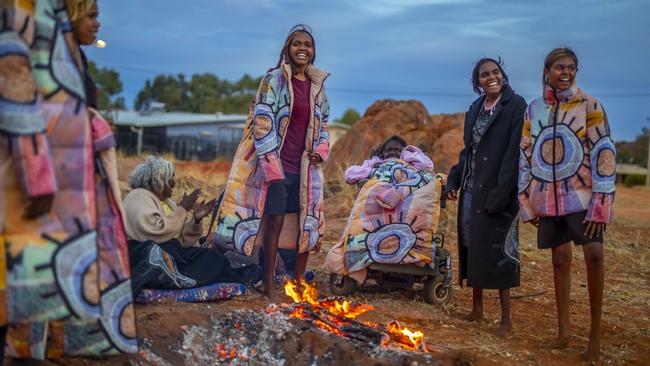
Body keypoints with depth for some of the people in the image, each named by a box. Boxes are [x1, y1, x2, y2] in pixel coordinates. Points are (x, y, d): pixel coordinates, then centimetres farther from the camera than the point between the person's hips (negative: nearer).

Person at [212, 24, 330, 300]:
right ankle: (269, 284, 7)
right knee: (274, 222, -3)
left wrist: (321, 150, 1)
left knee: (308, 224, 8)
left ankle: (299, 281, 22)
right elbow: (261, 124, -10)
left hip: (306, 168, 6)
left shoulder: (317, 85, 11)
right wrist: (272, 165, -16)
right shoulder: (274, 80, -5)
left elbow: (324, 124, 20)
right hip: (276, 165, -5)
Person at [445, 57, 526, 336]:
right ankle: (477, 309, 23)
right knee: (471, 247, 10)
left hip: (497, 190, -7)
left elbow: (515, 152, -15)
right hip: (471, 188, 7)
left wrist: (501, 192, -21)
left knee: (496, 248, -4)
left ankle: (506, 318, 7)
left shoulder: (516, 106, -8)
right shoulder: (475, 109, 13)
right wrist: (454, 181, 8)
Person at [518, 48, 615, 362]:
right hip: (548, 198, 3)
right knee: (560, 260, 7)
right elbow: (525, 156, 11)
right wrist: (526, 201, 7)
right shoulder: (534, 109, 7)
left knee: (594, 255, -17)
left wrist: (601, 203, -15)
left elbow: (604, 154, -8)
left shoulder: (589, 106, -3)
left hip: (581, 194, -3)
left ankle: (595, 332, -5)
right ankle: (563, 331, 16)